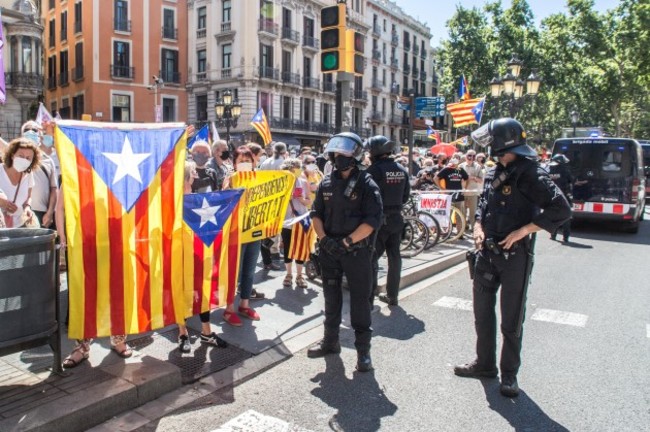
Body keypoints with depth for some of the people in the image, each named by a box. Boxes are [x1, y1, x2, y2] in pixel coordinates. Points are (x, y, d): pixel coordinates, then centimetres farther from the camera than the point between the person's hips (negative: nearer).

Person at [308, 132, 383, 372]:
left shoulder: (366, 184, -8)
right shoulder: (327, 183, 7)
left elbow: (373, 220, -15)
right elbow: (317, 213, 9)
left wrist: (347, 241, -18)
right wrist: (323, 237, -8)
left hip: (357, 251, -5)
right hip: (329, 250, 5)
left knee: (360, 299, 2)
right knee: (331, 296, 15)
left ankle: (363, 349, 14)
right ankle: (330, 341, 30)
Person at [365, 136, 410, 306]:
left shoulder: (375, 169, -15)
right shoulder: (401, 170, 6)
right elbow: (406, 195, 11)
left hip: (379, 219, -6)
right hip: (397, 218, 6)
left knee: (372, 257, 2)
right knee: (394, 256, 12)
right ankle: (392, 295, 20)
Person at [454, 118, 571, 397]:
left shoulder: (531, 175, -14)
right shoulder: (495, 174, 8)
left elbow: (561, 210, -20)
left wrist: (522, 230, -21)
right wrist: (478, 225, 3)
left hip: (515, 255, -7)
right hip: (487, 252, 7)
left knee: (511, 319, 6)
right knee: (482, 311, 16)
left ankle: (509, 373, 23)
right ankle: (485, 363, 33)